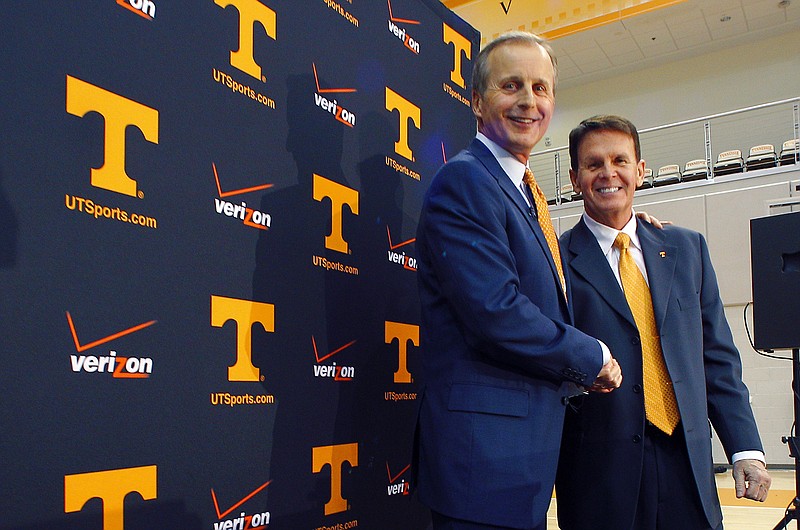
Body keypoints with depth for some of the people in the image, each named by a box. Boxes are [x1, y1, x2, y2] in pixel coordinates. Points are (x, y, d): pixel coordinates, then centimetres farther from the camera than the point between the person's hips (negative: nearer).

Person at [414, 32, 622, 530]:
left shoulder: (522, 195, 17)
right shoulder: (464, 180, -13)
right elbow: (497, 313, -23)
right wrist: (594, 358, -10)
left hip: (529, 442, 9)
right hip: (485, 450, -9)